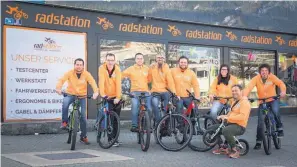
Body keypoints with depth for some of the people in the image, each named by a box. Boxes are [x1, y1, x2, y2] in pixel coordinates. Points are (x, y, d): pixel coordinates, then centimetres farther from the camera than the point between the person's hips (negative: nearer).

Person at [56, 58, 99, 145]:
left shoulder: (86, 74, -9)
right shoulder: (70, 73, -9)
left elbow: (93, 82, -21)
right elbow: (62, 80, -22)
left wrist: (96, 92, -40)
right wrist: (58, 88, -43)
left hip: (82, 96, 1)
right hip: (70, 94, -1)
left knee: (83, 116, 1)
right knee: (65, 102, -36)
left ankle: (83, 136, 16)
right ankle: (64, 122, -16)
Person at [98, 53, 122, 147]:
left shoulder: (117, 69, -7)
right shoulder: (102, 68, -9)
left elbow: (118, 83, -16)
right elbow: (101, 81, -20)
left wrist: (118, 97, -25)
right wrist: (102, 94, -32)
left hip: (116, 97, 1)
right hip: (106, 97, -1)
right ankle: (110, 138, 10)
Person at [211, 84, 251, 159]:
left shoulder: (245, 102, -11)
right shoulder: (234, 102, 21)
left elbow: (242, 116, -24)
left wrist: (228, 117, -29)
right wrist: (223, 116, 8)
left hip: (239, 126, -10)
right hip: (230, 124, 10)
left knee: (225, 130, -39)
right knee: (212, 128, 5)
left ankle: (235, 150, -21)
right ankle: (223, 147, 9)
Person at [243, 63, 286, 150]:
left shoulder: (272, 77, -14)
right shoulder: (256, 79, -15)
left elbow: (280, 83, -28)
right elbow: (249, 87, -28)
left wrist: (283, 91, -49)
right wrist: (245, 96, -47)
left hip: (273, 100, -1)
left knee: (275, 111, -33)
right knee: (260, 122, 0)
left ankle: (280, 128, -5)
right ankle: (258, 142, 14)